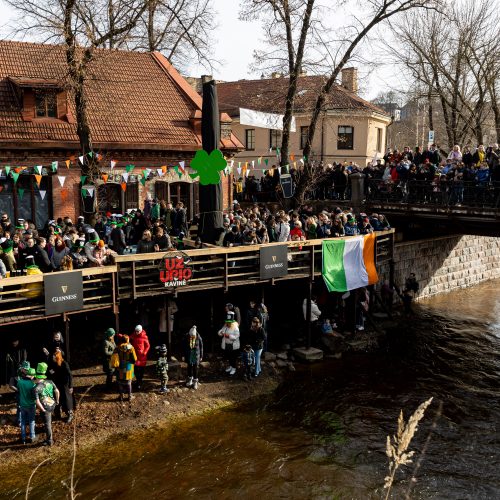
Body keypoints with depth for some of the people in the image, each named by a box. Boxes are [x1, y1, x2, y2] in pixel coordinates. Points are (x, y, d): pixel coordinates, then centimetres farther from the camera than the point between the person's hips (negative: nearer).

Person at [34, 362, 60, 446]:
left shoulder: (36, 388, -20)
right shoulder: (50, 382, -7)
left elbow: (38, 402, -25)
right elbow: (57, 391, -2)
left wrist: (43, 410, -12)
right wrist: (57, 401, 13)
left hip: (45, 408, -6)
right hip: (53, 405, 6)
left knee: (47, 424, 10)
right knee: (49, 421, 34)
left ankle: (49, 441, 22)